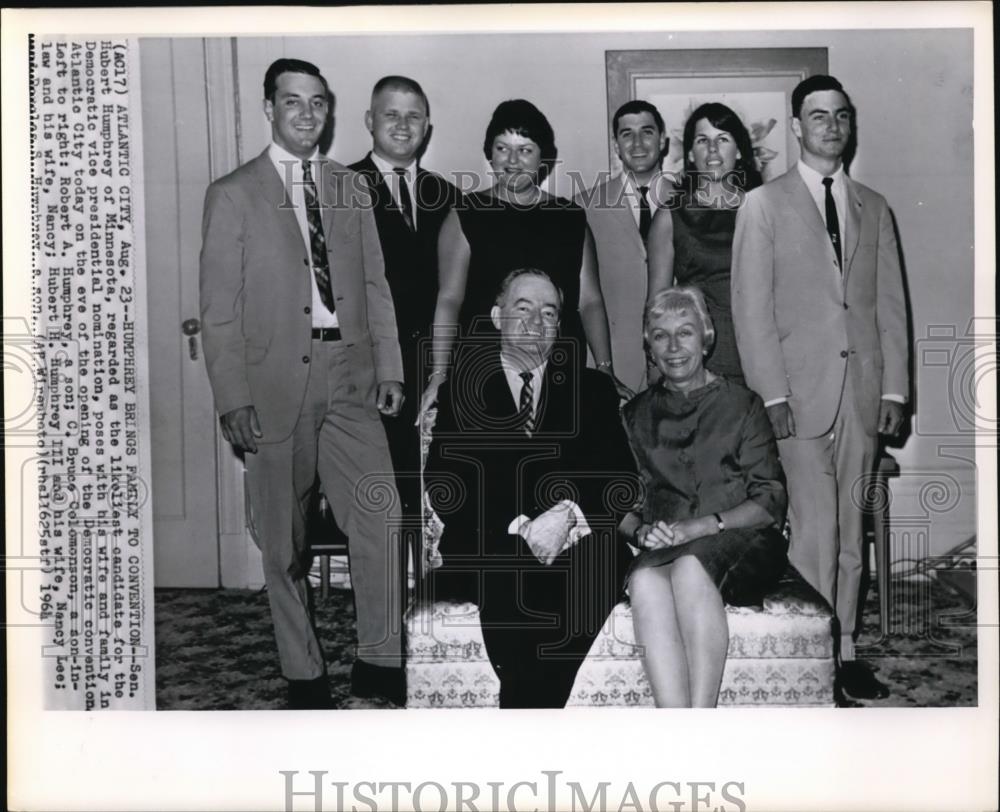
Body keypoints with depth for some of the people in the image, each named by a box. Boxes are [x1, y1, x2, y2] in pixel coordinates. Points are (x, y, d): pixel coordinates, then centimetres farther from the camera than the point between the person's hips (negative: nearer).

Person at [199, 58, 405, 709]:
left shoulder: (352, 188, 13)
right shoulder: (234, 195, 1)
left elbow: (376, 286, 14)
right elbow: (219, 307, -2)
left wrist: (389, 367, 5)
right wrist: (233, 398, -9)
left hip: (350, 378, 3)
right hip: (275, 385, -2)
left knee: (381, 525, -3)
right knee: (285, 544, 6)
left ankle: (379, 661, 13)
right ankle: (304, 673, 21)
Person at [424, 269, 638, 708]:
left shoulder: (592, 389, 17)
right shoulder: (461, 393, 14)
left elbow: (623, 480, 6)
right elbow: (443, 486, 2)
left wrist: (568, 513, -15)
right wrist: (518, 528, -13)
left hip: (577, 552, 1)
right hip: (490, 552, -1)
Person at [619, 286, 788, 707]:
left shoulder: (741, 405, 11)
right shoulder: (635, 415, 19)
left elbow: (770, 502, 3)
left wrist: (704, 524, -12)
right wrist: (641, 530, -8)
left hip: (737, 541, -2)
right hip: (660, 547, 2)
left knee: (690, 566, -37)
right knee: (645, 579, -35)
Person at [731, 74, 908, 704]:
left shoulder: (874, 208, 16)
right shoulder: (763, 205, 4)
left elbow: (891, 305, 13)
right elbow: (752, 308, -2)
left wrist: (894, 389, 4)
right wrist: (773, 395, -10)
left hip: (863, 392, 4)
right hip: (801, 391, -4)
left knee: (852, 530, 8)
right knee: (816, 528, -8)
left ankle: (845, 652, 18)